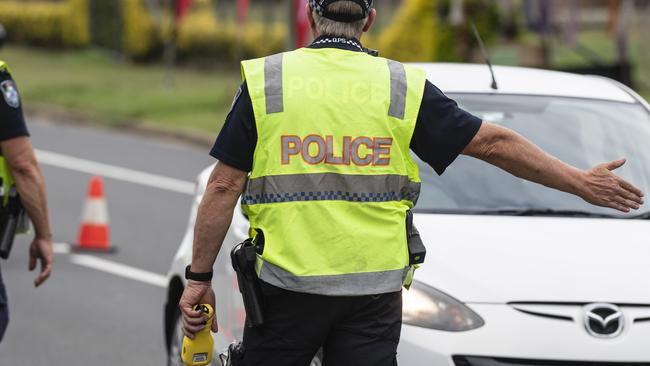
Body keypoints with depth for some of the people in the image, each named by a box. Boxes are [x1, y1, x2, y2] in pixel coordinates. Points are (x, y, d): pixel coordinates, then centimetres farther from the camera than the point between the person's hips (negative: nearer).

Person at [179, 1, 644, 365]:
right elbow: (494, 144, 6)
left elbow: (223, 188, -2)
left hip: (287, 284, -1)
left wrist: (199, 277, 5)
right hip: (373, 288, 1)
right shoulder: (403, 87, 3)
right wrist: (581, 182, 15)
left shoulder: (264, 81, 0)